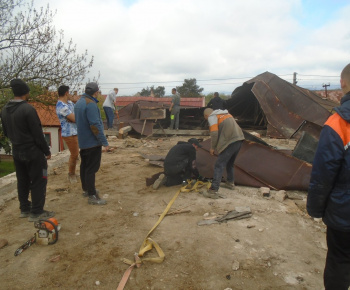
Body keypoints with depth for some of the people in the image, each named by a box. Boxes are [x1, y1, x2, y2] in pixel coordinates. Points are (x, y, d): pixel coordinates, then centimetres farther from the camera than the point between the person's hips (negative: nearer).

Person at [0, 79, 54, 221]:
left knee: (22, 181, 17)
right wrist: (47, 151, -9)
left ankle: (24, 209, 28)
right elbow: (38, 133, -18)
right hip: (32, 151, -8)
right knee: (38, 181, 2)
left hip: (16, 151, 8)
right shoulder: (28, 109, -20)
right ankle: (36, 212, 7)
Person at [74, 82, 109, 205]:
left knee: (84, 165, 18)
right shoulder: (91, 104, -20)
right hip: (92, 142, -10)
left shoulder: (79, 102, 11)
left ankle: (86, 189, 32)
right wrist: (104, 142, -21)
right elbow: (95, 125, -25)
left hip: (83, 141, 10)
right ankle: (92, 196, 1)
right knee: (91, 168, -5)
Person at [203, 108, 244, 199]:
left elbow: (214, 133, -10)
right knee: (230, 163, 27)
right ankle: (230, 183, 42)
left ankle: (213, 191, -10)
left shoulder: (212, 117, 2)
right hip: (239, 139, 9)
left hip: (230, 142, -9)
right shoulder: (226, 113, 27)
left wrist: (213, 147, 4)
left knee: (219, 165, -7)